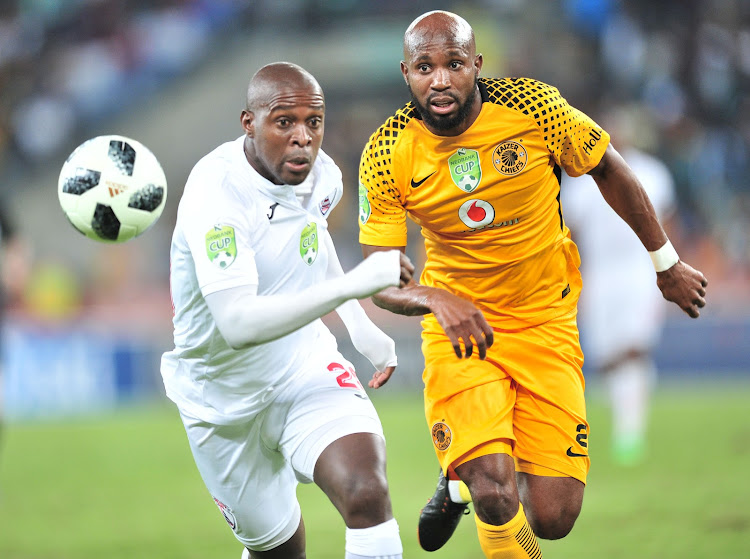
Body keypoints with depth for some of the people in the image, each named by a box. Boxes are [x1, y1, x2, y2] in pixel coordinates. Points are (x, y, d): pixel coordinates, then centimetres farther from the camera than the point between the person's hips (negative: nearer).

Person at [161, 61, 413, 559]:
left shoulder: (322, 175, -6)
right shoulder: (214, 195, -28)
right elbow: (237, 323, -41)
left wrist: (360, 325, 16)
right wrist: (351, 285, -47)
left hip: (306, 365, 4)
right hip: (226, 400, -4)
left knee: (367, 494, -24)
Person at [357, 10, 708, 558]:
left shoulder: (533, 107, -16)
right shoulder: (387, 157, -14)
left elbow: (609, 169, 2)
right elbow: (380, 279, -12)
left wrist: (667, 263, 10)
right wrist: (437, 300, -34)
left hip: (546, 322, 1)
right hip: (460, 325, -1)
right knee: (496, 499, -22)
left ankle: (467, 472, 27)